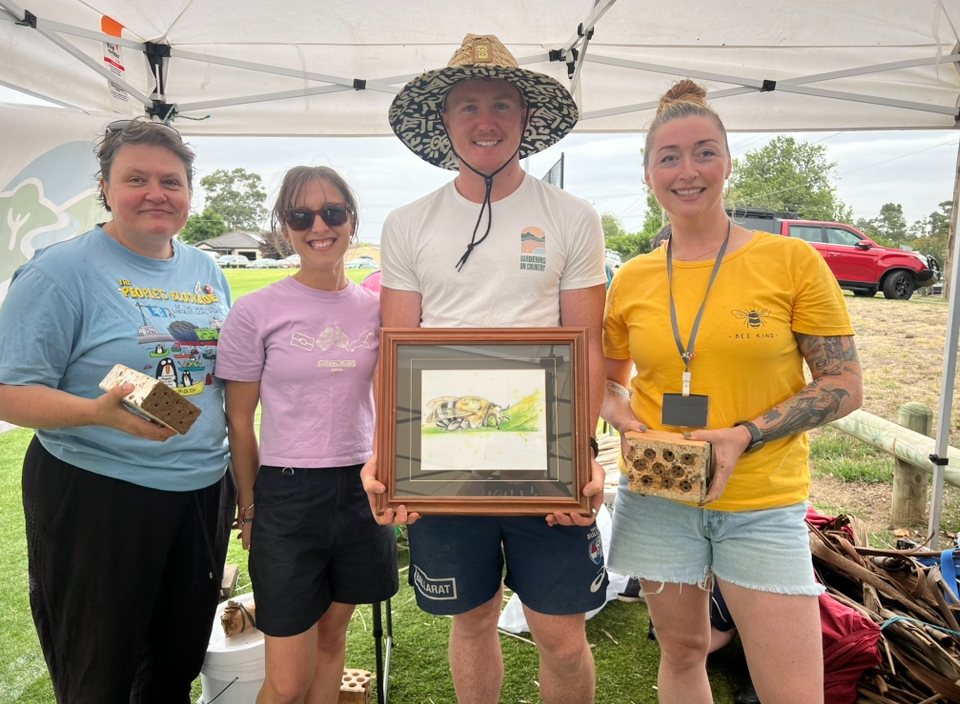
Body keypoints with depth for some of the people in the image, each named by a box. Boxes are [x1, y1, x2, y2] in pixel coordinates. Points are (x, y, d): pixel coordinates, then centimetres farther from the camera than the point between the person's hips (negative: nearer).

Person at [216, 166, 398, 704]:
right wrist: (250, 507, 2)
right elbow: (240, 420, -1)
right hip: (288, 495, -3)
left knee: (332, 638, 19)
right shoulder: (257, 311, -7)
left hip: (362, 492, 3)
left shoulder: (375, 308, 3)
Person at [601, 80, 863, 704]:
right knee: (682, 654, 18)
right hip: (658, 500, 2)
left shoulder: (792, 261, -6)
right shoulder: (633, 279, 1)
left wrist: (745, 435, -17)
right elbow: (609, 381, 14)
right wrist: (629, 425, -8)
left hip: (763, 506, -2)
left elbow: (845, 386, -4)